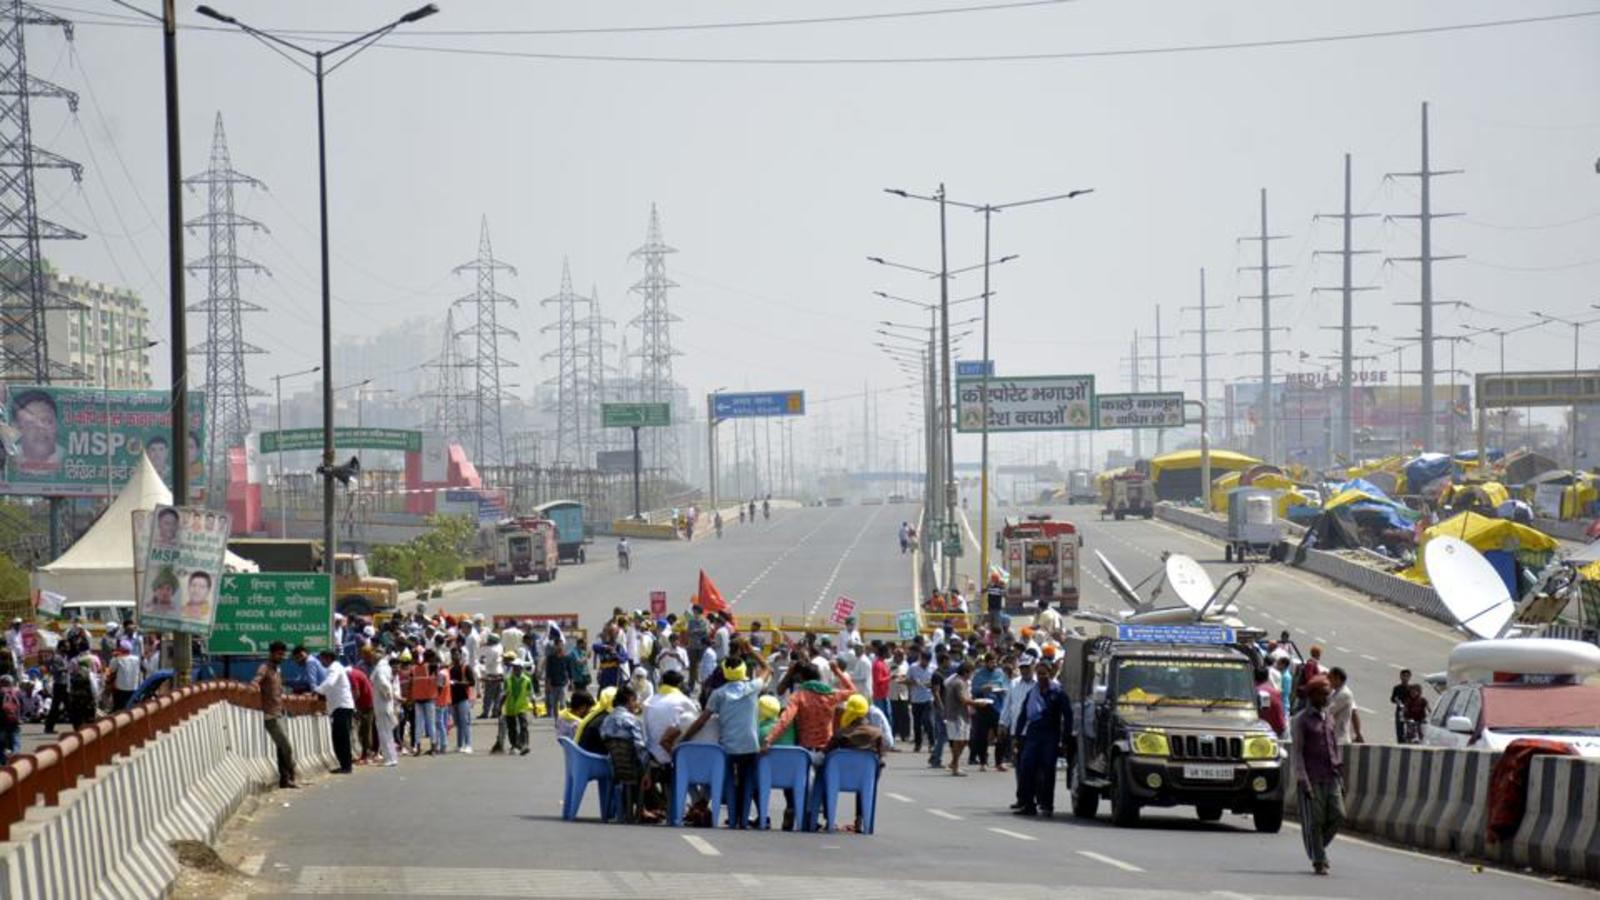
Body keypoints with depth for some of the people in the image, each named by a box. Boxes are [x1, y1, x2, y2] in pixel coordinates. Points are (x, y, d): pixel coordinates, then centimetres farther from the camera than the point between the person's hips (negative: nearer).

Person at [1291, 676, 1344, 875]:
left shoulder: (1329, 718, 17)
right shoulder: (1301, 720, -2)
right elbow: (1296, 752, -6)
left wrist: (1341, 779, 17)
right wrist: (1302, 780, -14)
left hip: (1331, 777, 6)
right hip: (1312, 779, -6)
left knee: (1338, 816, -3)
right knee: (1315, 821, -4)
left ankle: (1318, 847, 18)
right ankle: (1319, 861, 3)